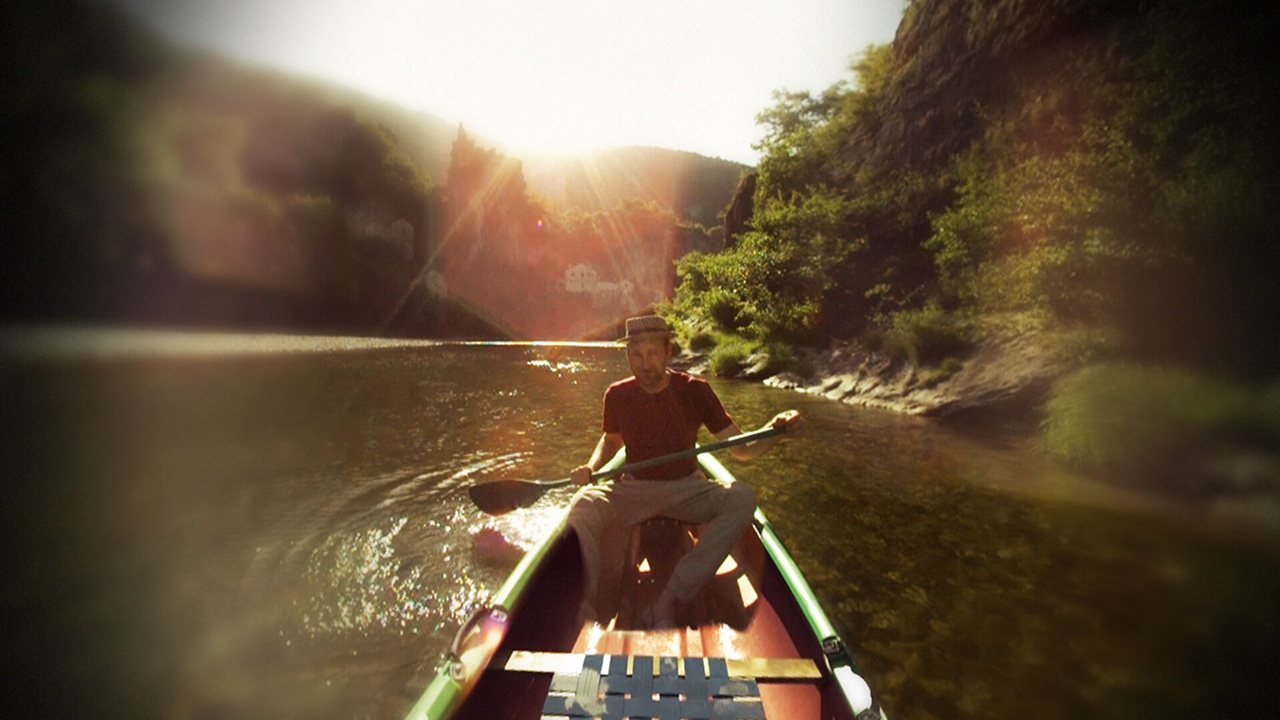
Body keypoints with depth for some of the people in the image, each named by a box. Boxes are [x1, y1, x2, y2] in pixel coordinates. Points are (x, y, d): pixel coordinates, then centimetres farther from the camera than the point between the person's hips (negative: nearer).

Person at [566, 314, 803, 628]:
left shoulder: (694, 390, -8)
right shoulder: (618, 396, -4)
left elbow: (741, 449, -5)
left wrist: (774, 430, -25)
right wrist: (591, 467, -3)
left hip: (687, 488, 0)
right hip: (634, 489, 0)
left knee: (742, 497, -29)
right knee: (583, 506, -30)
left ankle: (666, 603, -29)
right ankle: (593, 620, -18)